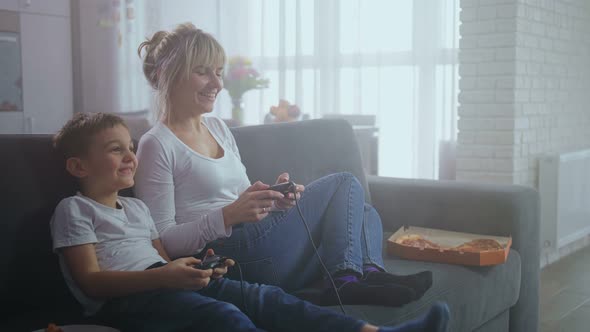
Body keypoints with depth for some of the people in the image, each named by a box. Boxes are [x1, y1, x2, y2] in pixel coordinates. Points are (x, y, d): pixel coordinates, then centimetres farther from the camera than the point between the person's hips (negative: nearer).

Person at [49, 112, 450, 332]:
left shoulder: (137, 207, 27)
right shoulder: (74, 209, 3)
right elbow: (91, 281, -8)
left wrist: (197, 268, 0)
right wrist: (162, 275, -21)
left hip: (164, 284, 7)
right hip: (123, 299, -7)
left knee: (262, 296, -15)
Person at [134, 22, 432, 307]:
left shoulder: (217, 127, 18)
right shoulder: (156, 146, -7)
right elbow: (162, 240, -13)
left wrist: (276, 199, -4)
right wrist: (228, 216, -26)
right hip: (229, 255, -8)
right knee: (345, 183, -6)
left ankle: (371, 274, -17)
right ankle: (346, 278, -22)